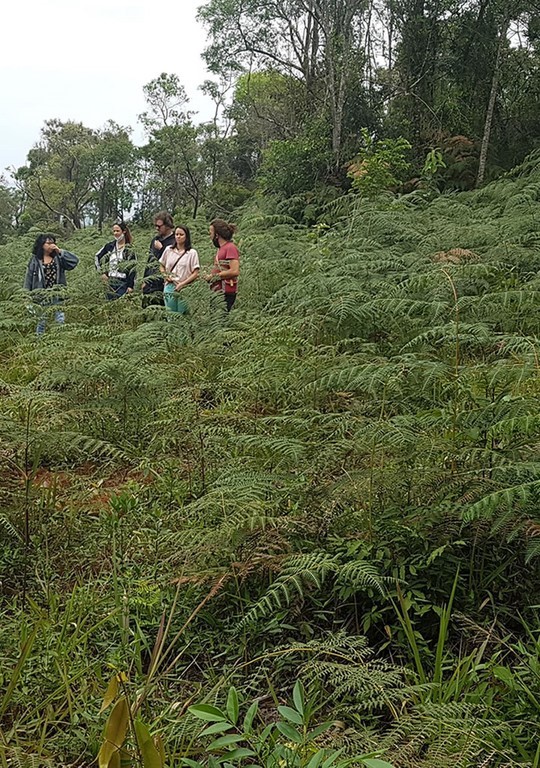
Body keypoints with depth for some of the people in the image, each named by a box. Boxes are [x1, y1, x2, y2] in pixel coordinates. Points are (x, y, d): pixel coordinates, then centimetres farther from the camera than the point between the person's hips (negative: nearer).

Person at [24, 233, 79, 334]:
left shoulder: (58, 257, 7)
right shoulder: (35, 260, 3)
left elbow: (74, 261, -4)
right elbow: (28, 278, 3)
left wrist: (60, 251, -7)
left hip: (58, 294, 2)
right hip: (41, 295, -1)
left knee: (60, 320, 0)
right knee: (41, 319, 4)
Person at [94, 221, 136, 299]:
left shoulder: (129, 250, -4)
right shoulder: (109, 246, 6)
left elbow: (132, 269, -6)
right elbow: (97, 257, 18)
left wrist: (131, 286, -12)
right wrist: (102, 272, 9)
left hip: (123, 283, -4)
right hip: (110, 282, 4)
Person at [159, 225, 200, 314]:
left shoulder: (192, 253, -1)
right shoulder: (168, 250, 8)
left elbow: (195, 273, -4)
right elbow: (162, 266, 19)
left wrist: (182, 284, -12)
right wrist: (165, 275, -1)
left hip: (184, 289, -3)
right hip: (169, 286, 3)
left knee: (183, 315, 1)